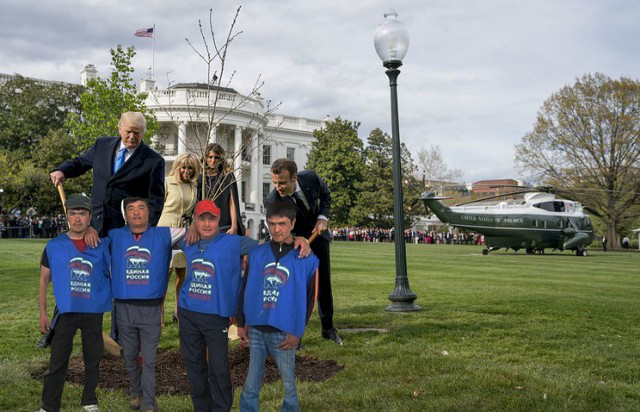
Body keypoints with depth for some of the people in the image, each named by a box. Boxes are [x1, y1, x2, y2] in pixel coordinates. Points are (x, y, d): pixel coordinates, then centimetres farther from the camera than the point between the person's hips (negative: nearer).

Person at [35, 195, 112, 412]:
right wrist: (43, 313, 1)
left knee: (93, 360, 12)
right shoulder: (54, 245, 0)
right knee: (57, 363, 5)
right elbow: (44, 279, 5)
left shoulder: (103, 245, -1)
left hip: (94, 313, 1)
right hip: (65, 312, 0)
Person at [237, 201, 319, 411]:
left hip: (284, 334, -2)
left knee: (288, 385, 6)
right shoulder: (256, 253, 5)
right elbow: (245, 289, 10)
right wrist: (241, 323, 8)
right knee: (250, 385, 8)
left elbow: (310, 299, -2)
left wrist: (297, 333, -5)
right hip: (255, 330, 2)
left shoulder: (307, 259, -3)